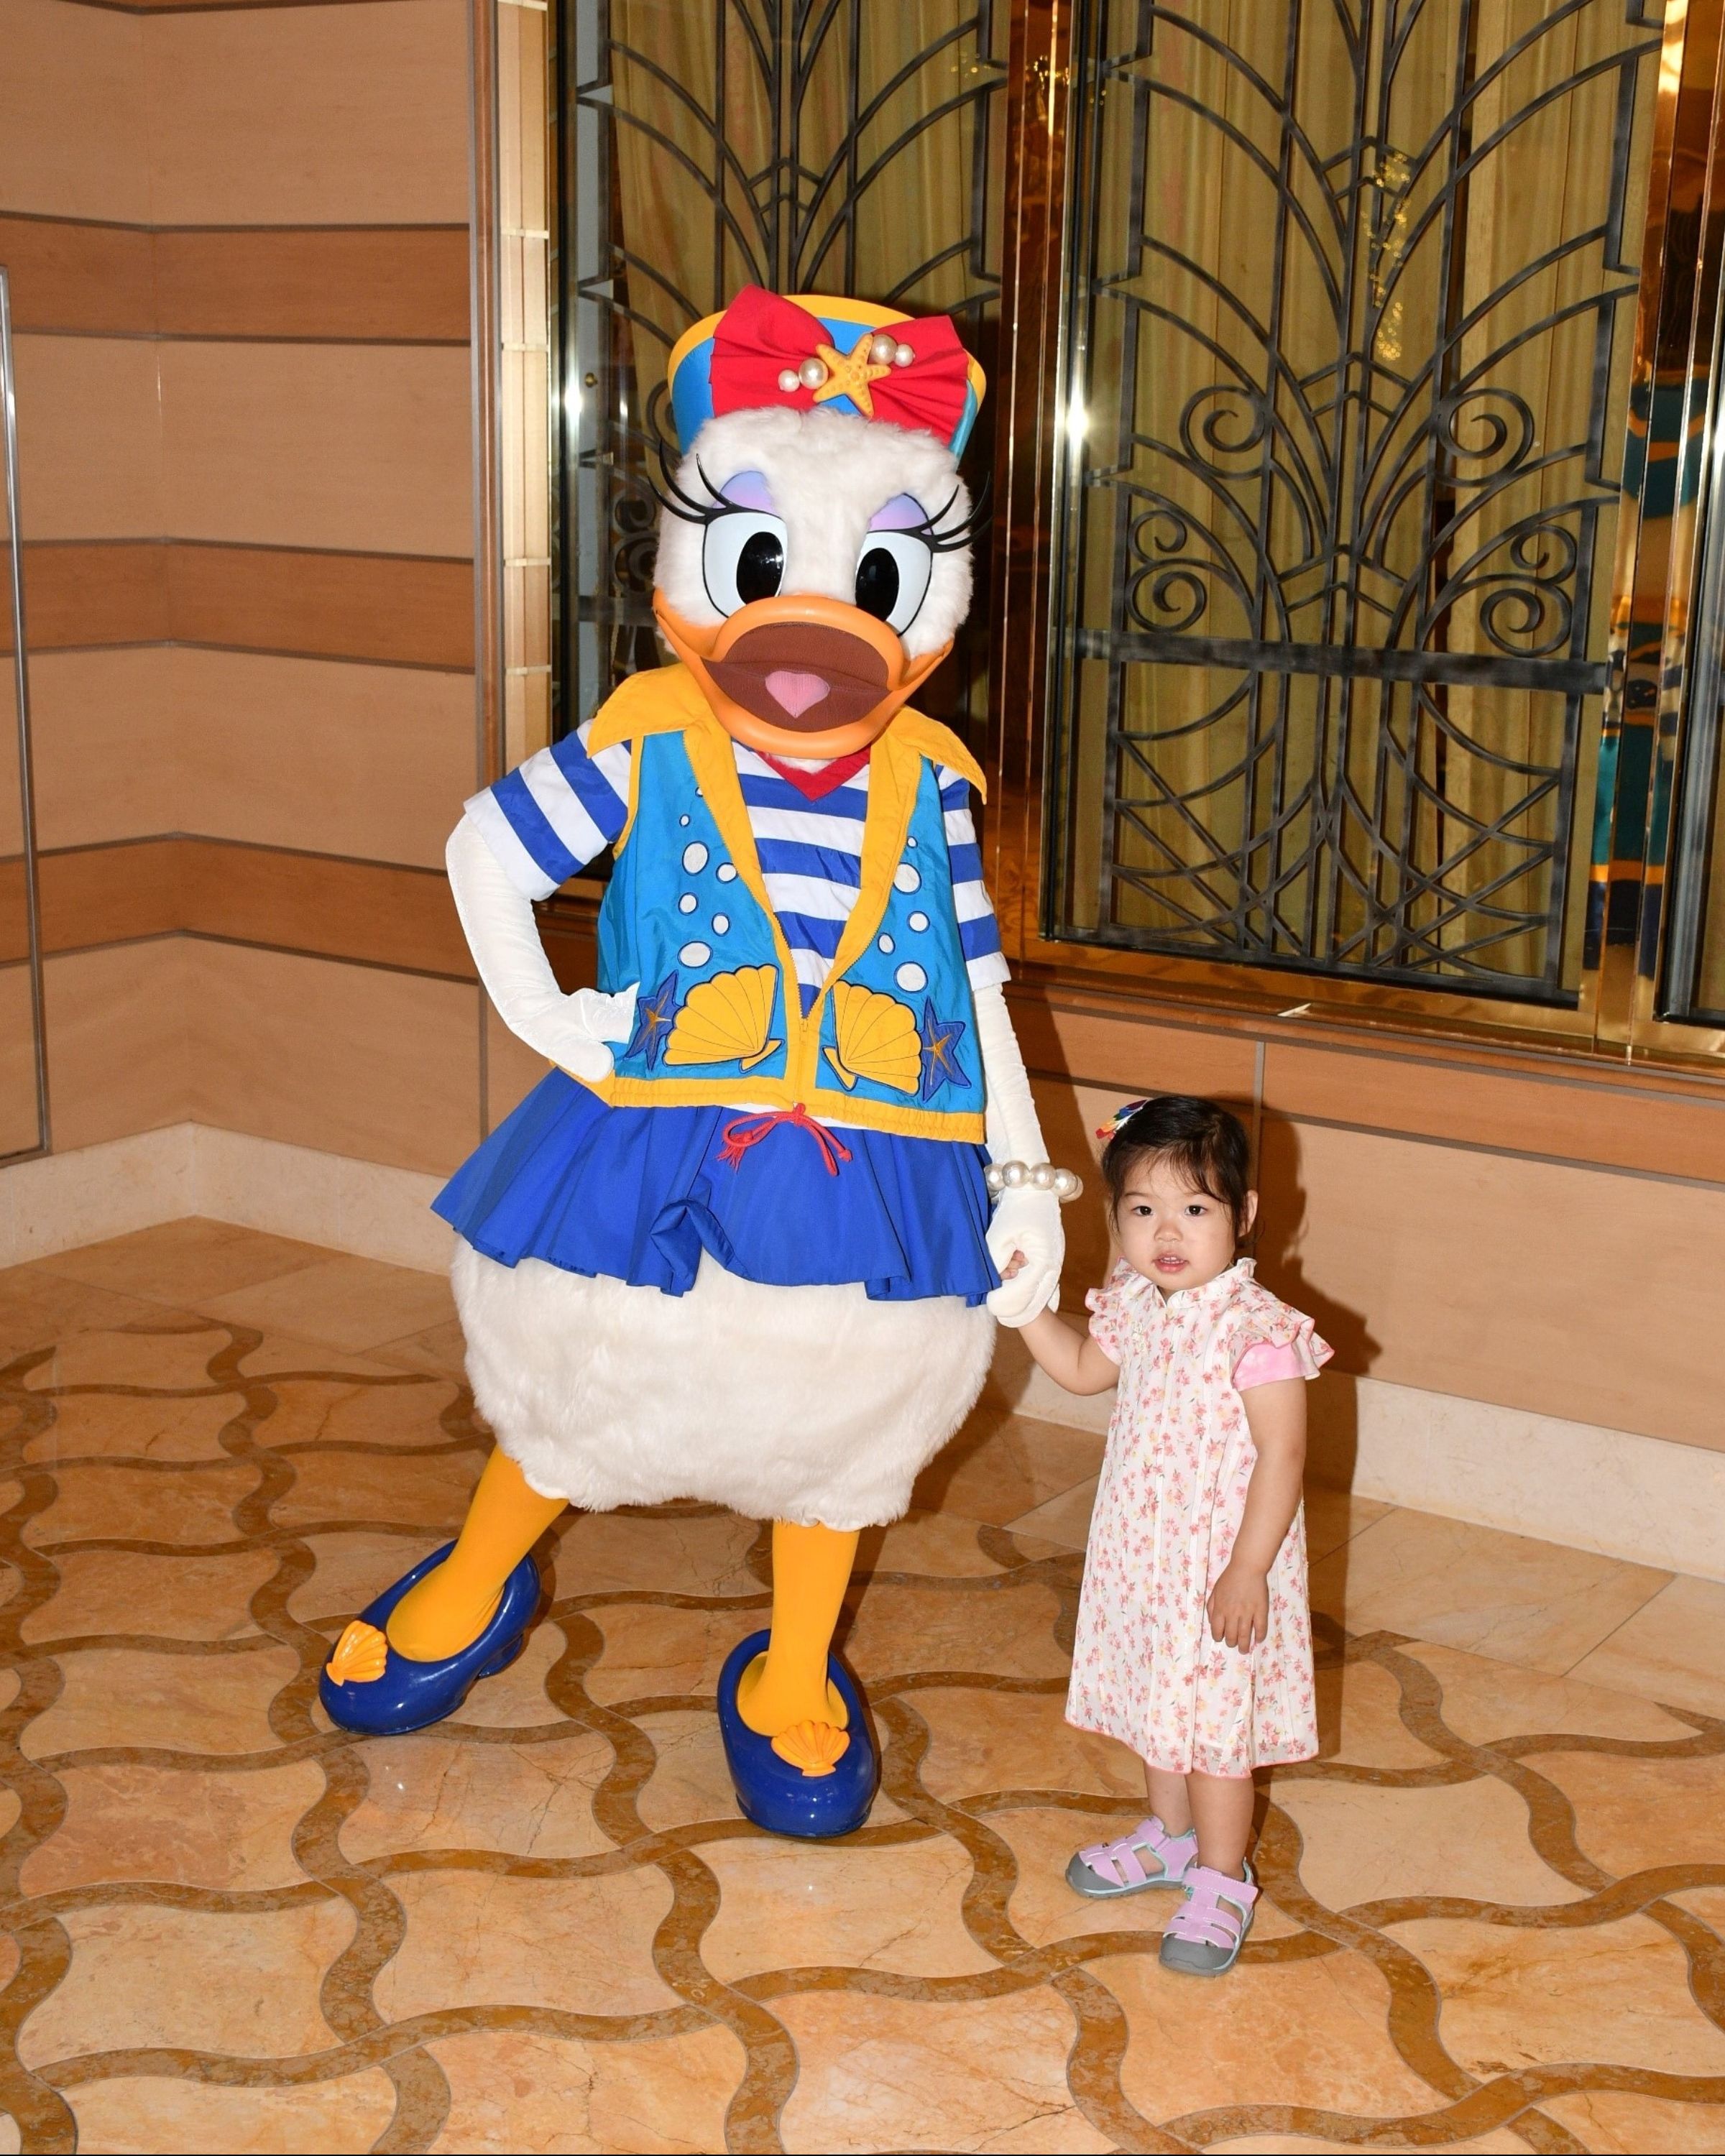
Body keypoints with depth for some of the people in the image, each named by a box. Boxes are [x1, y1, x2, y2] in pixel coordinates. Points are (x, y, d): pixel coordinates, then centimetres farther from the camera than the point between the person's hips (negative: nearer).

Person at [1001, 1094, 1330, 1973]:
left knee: (1214, 1719, 4)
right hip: (1140, 1549, 8)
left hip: (1218, 1563, -8)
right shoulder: (1135, 1307, -1)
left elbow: (1281, 1454, -23)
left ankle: (1220, 1882, 21)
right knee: (1156, 1698, 23)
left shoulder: (1257, 1330, -24)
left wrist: (1248, 1570, -23)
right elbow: (1082, 1370, 19)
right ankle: (1172, 1834, 43)